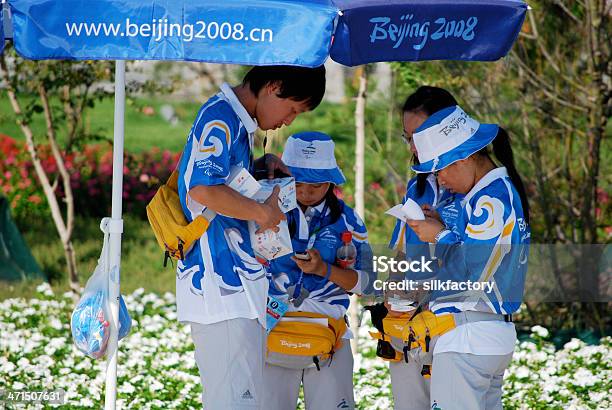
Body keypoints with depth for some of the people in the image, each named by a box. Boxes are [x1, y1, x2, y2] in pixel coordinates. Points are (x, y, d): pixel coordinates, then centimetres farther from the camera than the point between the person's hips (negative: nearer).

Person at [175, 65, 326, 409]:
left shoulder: (238, 122, 19)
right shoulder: (220, 117, -12)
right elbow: (203, 189, -25)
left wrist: (264, 164, 16)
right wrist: (264, 213, -15)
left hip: (238, 285, 11)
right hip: (220, 283, -11)